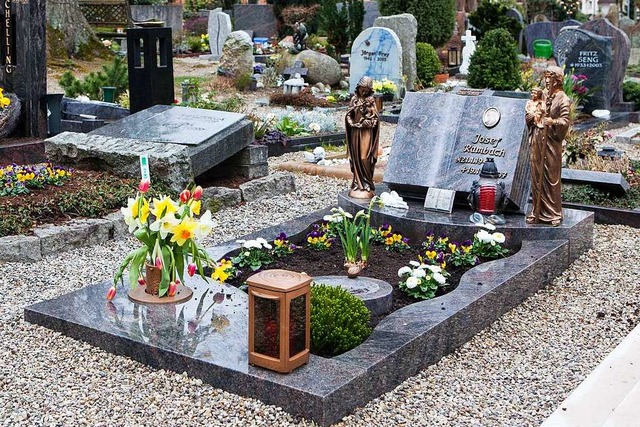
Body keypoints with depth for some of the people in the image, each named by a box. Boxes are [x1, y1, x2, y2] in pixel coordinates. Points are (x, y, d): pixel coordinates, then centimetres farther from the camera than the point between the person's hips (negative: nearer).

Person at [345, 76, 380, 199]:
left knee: (364, 158, -6)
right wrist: (354, 123, -10)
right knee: (356, 158, 6)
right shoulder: (354, 99, 5)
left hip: (366, 133, -3)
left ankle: (367, 185, 2)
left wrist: (362, 123, -14)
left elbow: (375, 119, -6)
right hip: (355, 132, 3)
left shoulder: (371, 101, -3)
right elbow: (348, 115, 5)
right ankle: (358, 183, 14)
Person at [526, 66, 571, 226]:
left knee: (551, 178, -4)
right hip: (537, 141, 6)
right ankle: (537, 212, 14)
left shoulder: (562, 99, -3)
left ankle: (553, 213, 3)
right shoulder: (541, 96, 16)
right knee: (536, 177, 7)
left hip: (551, 142, -6)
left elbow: (565, 121, -13)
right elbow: (528, 115, 16)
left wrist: (552, 121, -30)